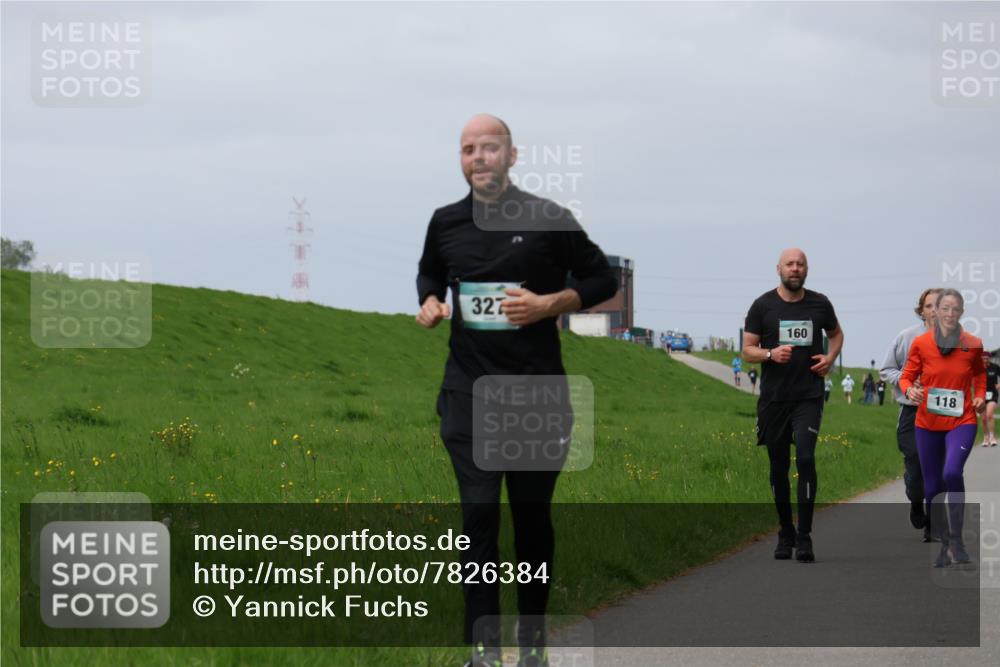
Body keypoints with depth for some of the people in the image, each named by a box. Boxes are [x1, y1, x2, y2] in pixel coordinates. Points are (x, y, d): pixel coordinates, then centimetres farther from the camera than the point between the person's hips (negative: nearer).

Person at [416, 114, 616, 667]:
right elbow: (430, 274, 25)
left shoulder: (548, 219, -4)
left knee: (533, 514, 8)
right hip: (469, 390, 2)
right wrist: (429, 303, 3)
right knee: (478, 514, -6)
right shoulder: (446, 222, 5)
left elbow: (603, 281, 3)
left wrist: (550, 303, -12)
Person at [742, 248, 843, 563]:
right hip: (773, 398, 1)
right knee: (779, 466, 7)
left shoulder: (819, 304, 6)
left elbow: (836, 333, 25)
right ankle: (785, 534, 21)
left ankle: (804, 537, -14)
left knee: (805, 459, -17)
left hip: (808, 397, 0)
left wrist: (830, 358, 5)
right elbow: (747, 350, 2)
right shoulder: (763, 306, 1)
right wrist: (770, 354, -18)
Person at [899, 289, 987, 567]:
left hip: (962, 421, -2)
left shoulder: (973, 345, -2)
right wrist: (909, 390, -17)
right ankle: (944, 544, 25)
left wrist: (980, 396, 1)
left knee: (952, 473, -26)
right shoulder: (921, 343, -3)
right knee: (932, 486, 7)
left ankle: (956, 539, -13)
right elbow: (907, 376, 5)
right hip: (928, 423, 2)